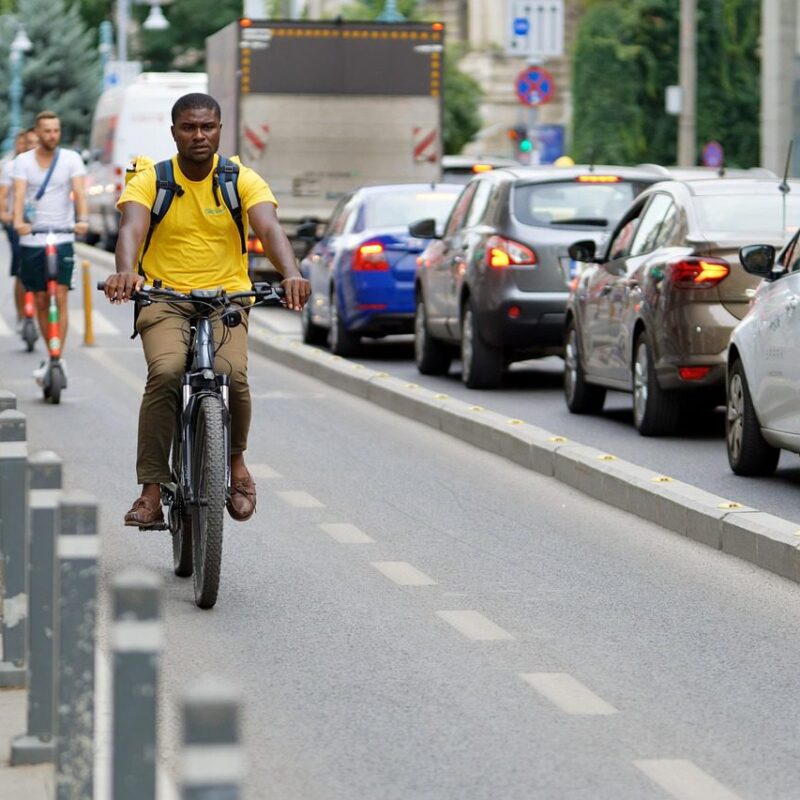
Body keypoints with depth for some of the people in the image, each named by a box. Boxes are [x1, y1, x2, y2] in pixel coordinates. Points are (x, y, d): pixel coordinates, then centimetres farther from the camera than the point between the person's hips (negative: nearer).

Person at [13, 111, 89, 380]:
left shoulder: (71, 159, 2)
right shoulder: (23, 161, 4)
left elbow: (79, 192, -10)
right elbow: (19, 194, -10)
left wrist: (83, 220, -29)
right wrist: (18, 221, -29)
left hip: (62, 239, -2)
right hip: (31, 239, 2)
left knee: (60, 297, -13)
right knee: (40, 301, 7)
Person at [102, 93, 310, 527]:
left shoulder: (244, 181, 2)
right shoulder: (150, 181, 0)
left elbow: (269, 228, -14)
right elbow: (131, 227, -17)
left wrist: (291, 274, -35)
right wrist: (126, 272, -40)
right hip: (164, 299, 0)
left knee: (233, 374, -27)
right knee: (165, 373, -29)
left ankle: (236, 461, 3)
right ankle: (151, 489, -23)